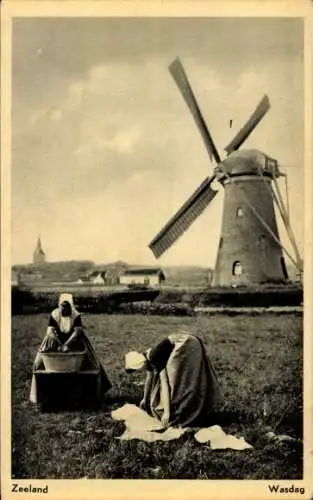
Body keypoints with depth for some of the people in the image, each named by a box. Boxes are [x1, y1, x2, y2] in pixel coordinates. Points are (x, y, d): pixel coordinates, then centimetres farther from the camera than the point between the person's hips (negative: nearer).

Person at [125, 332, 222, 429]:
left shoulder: (156, 359, -20)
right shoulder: (148, 358, 7)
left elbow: (164, 385, -26)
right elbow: (149, 379, 24)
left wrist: (167, 412, -28)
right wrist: (145, 399, 37)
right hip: (190, 345, 10)